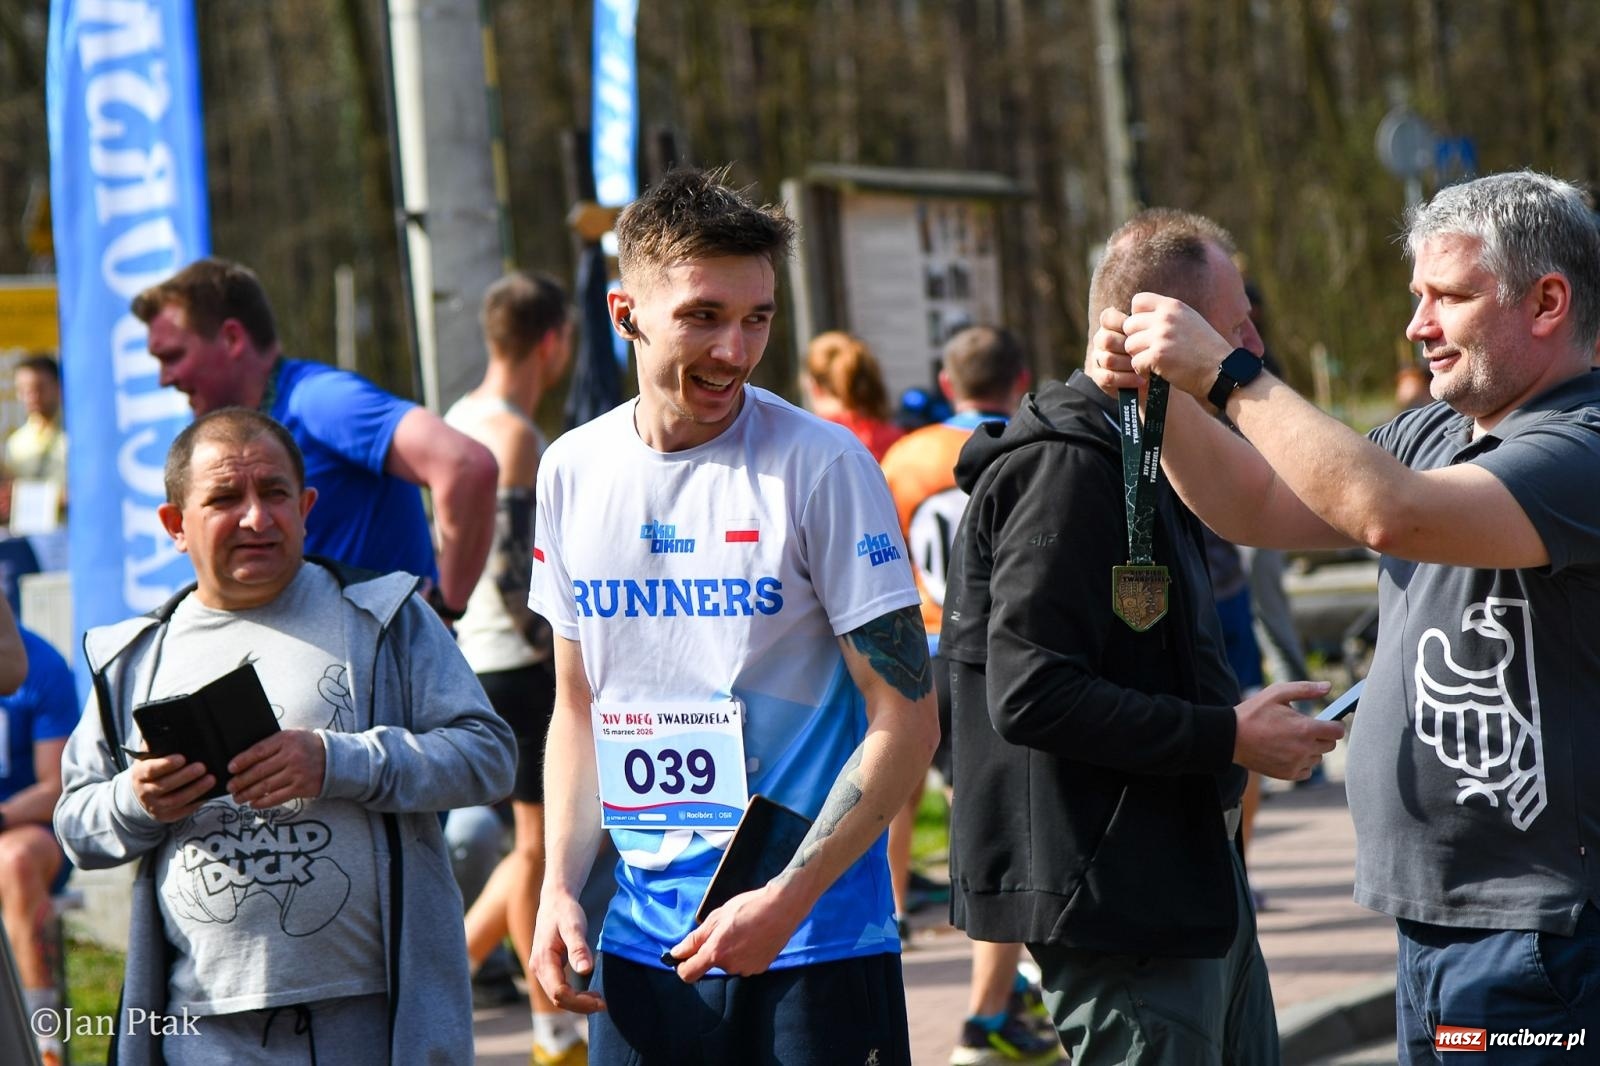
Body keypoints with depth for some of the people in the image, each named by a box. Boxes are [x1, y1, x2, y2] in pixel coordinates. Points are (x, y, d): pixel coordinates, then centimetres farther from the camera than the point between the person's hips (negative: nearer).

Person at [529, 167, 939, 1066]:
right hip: (639, 945, 4)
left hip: (815, 940, -4)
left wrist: (786, 901, -16)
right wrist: (561, 886, 3)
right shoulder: (574, 470, 5)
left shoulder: (822, 468, -9)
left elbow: (907, 723, -9)